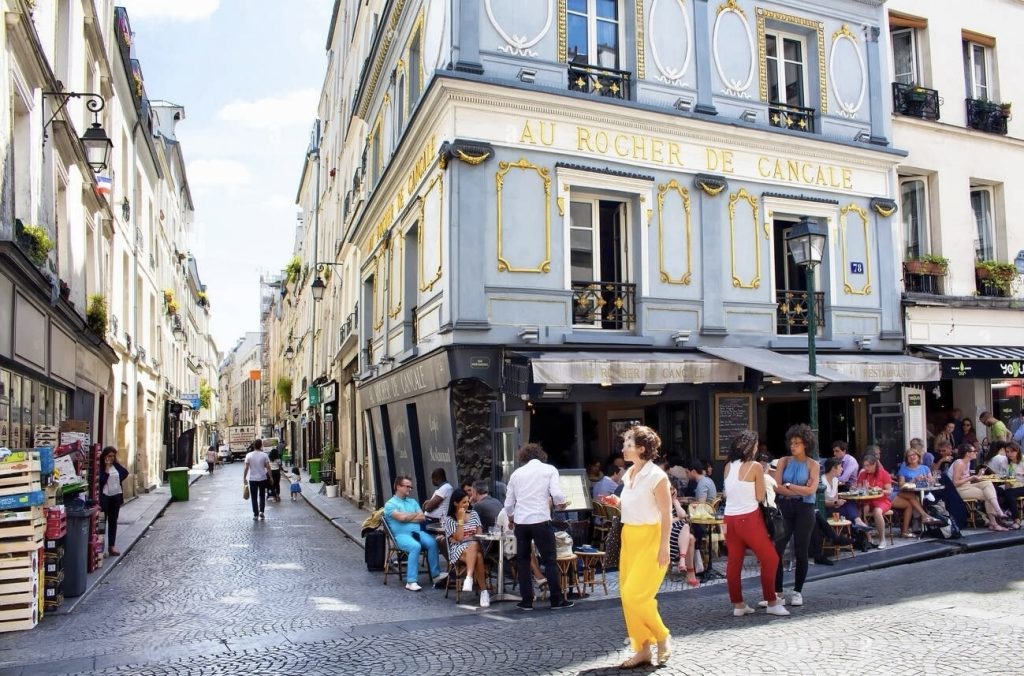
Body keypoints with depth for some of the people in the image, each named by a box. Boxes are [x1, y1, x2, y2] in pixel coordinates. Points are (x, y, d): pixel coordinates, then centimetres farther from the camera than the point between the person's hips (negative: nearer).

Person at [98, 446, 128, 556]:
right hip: (105, 496, -5)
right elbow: (101, 479, -19)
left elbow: (125, 473, 13)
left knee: (113, 521, 9)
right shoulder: (101, 466, -9)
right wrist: (107, 467, -19)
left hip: (116, 495, 6)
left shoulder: (116, 465, 8)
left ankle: (111, 546, 13)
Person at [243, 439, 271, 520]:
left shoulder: (249, 455, -5)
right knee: (262, 496, 16)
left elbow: (246, 468, -5)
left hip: (252, 479, 0)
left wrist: (244, 478, 4)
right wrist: (270, 477, 5)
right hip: (263, 478, 0)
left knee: (254, 497, 7)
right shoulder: (264, 455, -6)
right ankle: (261, 511, 3)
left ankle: (255, 514, 7)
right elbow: (268, 467, -5)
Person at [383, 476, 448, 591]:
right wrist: (415, 514, 3)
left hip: (418, 532, 5)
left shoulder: (412, 501, 21)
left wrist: (408, 517, -4)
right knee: (416, 546, -35)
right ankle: (411, 581, -32)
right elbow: (401, 517, -14)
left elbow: (423, 518, 8)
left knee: (432, 543, -25)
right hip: (401, 535, -5)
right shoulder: (390, 504, 3)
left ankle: (435, 574, -18)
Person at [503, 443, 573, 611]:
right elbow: (557, 495, -10)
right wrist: (561, 503, 12)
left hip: (521, 522, 3)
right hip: (540, 520, -3)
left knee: (523, 561, 14)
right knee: (549, 560, 7)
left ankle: (527, 601, 15)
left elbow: (508, 504, 14)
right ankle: (557, 600, 10)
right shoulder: (549, 469, 4)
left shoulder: (516, 473, 12)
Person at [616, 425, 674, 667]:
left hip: (650, 538, -8)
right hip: (629, 537, 8)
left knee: (636, 594, -11)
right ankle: (642, 648, 17)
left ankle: (662, 637, 12)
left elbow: (666, 515, -13)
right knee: (628, 595, 6)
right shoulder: (628, 474, 9)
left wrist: (664, 546, -17)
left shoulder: (656, 476, -13)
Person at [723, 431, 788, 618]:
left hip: (730, 518, 6)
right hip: (749, 518, -6)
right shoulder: (756, 467, -9)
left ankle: (738, 604, 14)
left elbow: (726, 493, 10)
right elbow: (760, 497, -5)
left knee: (734, 561, 9)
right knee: (770, 559, 7)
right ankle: (772, 602, 10)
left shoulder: (728, 466, 7)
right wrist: (762, 476, 9)